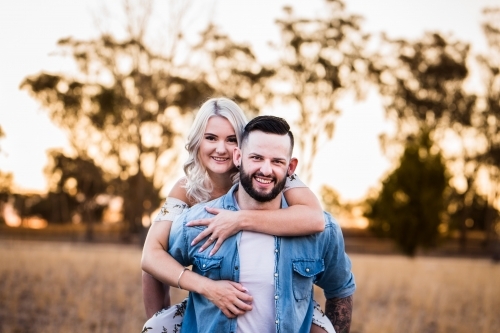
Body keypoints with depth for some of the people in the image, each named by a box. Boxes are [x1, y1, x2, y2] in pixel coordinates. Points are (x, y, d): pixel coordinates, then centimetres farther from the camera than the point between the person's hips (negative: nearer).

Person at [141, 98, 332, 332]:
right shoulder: (186, 190, -11)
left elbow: (315, 219, -34)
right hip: (212, 304, 2)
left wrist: (241, 220, -39)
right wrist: (208, 287, -34)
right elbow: (151, 255, -20)